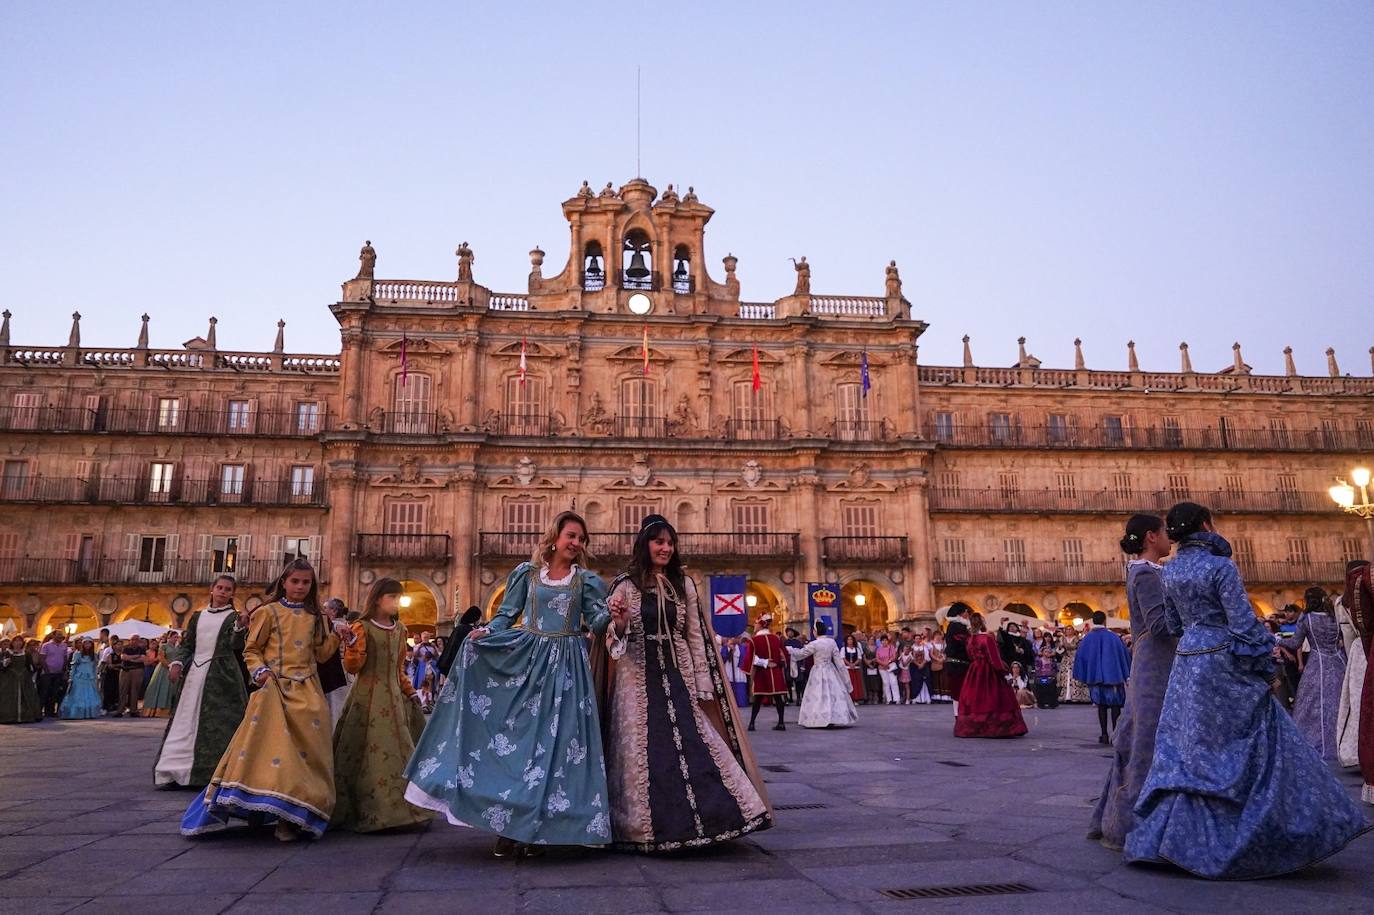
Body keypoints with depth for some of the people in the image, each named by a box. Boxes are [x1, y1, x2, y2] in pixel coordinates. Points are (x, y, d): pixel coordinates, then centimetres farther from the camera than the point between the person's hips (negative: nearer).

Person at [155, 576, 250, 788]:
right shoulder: (198, 616, 14)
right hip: (195, 673, 4)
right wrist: (177, 662, -1)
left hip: (222, 676, -4)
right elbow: (187, 645, 16)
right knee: (187, 721, 6)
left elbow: (236, 646, -10)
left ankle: (211, 774, -2)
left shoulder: (234, 617, 2)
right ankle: (178, 771, 13)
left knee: (217, 723, -5)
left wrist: (240, 627, -28)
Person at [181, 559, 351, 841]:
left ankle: (292, 818, 4)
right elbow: (251, 650, 5)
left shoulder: (315, 617, 15)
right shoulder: (268, 612, 4)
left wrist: (336, 634, 2)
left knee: (305, 750, -1)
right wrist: (260, 671, -11)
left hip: (307, 691, 4)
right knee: (271, 743, -14)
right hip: (275, 688, -3)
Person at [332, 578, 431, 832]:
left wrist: (410, 690, 16)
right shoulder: (363, 627, -5)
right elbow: (351, 668, -9)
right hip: (368, 699, -6)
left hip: (393, 697, 6)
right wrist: (353, 644, -24)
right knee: (369, 753, -7)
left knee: (397, 750, 5)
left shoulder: (399, 629, 13)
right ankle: (366, 811, 0)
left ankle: (397, 807, 12)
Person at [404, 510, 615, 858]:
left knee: (554, 741, -2)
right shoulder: (527, 572, 6)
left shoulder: (586, 580, 6)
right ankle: (509, 825, 7)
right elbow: (507, 614, 6)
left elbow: (597, 622, -3)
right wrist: (486, 632, -12)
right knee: (513, 736, -2)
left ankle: (535, 827, 7)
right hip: (527, 659, 0)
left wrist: (611, 613, -24)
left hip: (566, 666, 0)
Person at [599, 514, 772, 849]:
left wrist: (703, 686, 3)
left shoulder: (684, 585, 8)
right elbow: (614, 638, 0)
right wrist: (620, 622, -23)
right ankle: (645, 826, 15)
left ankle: (693, 821, 10)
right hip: (637, 680, -2)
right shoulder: (625, 585, 0)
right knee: (643, 752, 1)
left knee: (691, 746, -3)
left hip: (677, 679, 2)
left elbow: (696, 638, 8)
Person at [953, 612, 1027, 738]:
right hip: (989, 672, -6)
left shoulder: (969, 639, 4)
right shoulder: (988, 637, -14)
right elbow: (995, 657, -14)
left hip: (974, 672, 6)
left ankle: (972, 728, 11)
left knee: (975, 699, 10)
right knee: (992, 699, 0)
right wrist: (1003, 671, -10)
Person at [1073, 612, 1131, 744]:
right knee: (1115, 705, 5)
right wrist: (1127, 676, 3)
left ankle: (1104, 735, 6)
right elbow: (1124, 656, -3)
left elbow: (1080, 658, 1)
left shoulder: (1087, 639, -3)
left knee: (1101, 705, 10)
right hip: (1113, 675, -2)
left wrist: (1082, 677, 11)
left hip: (1095, 677, 2)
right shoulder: (1113, 637, -7)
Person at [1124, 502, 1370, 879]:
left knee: (1185, 750, 10)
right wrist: (1267, 663, -6)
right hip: (1222, 663, -6)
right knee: (1254, 745, 3)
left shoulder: (1170, 572, 8)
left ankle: (1163, 836, 10)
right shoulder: (1219, 567, -12)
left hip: (1186, 665, 7)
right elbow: (1243, 621, -13)